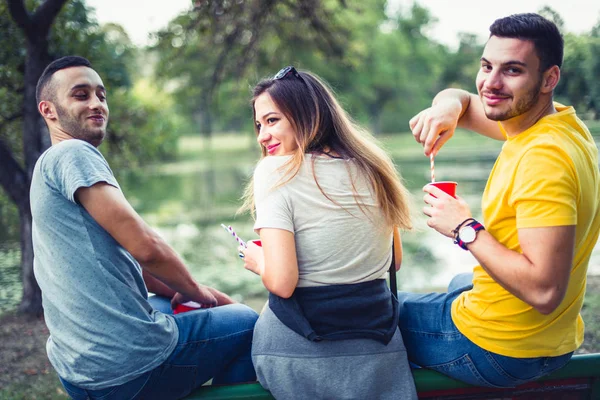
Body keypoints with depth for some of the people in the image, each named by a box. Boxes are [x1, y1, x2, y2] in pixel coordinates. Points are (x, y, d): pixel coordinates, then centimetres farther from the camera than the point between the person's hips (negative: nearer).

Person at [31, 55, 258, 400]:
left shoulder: (49, 166, 16)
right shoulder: (72, 154, -15)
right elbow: (144, 245, -22)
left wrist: (177, 290, 10)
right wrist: (194, 289, -4)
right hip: (127, 367, -10)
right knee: (247, 322, 9)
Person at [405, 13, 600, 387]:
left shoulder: (543, 158, -30)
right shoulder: (557, 120, -1)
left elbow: (545, 292, -35)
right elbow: (462, 100, 13)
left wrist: (465, 229, -25)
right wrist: (447, 106, -11)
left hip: (493, 348, -9)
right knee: (459, 283, 40)